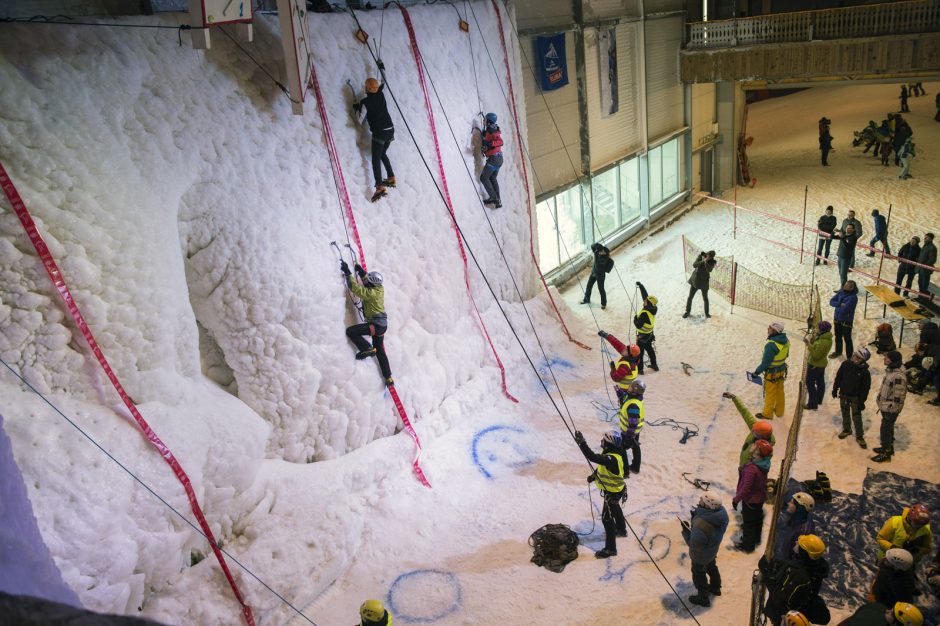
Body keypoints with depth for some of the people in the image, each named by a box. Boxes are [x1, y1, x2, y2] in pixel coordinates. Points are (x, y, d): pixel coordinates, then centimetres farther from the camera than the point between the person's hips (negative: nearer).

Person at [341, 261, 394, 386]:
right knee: (380, 351, 18)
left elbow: (355, 288, -27)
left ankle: (368, 349, -9)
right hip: (382, 324, 9)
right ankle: (388, 378, 22)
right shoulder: (379, 288, 4)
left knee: (350, 331, -13)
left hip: (376, 325, -9)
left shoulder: (371, 293, -21)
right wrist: (361, 271, 10)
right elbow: (366, 280, 21)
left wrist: (347, 273, -23)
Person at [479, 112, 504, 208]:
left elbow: (500, 142, -24)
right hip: (499, 158, 10)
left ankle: (493, 197, -9)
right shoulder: (493, 129, 17)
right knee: (493, 178, 14)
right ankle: (497, 200, 10)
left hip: (494, 157, -10)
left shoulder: (491, 130, -11)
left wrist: (489, 144, -36)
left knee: (484, 177, -3)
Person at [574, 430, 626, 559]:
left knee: (607, 518, -1)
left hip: (613, 492, -10)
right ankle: (621, 530, 59)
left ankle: (610, 548, 9)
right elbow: (601, 465, 10)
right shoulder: (610, 453, -8)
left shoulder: (611, 459, -39)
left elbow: (593, 457, -52)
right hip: (615, 489, 10)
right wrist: (594, 475, 0)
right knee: (616, 509, 33)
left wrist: (581, 442, -53)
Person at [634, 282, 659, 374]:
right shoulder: (653, 308, -11)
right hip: (649, 334, 8)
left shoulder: (645, 314, -34)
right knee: (649, 349, 24)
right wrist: (641, 286, 4)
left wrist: (635, 318, -11)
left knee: (639, 352, 6)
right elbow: (645, 295, 0)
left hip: (642, 336, -8)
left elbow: (638, 325, -30)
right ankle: (654, 365, 37)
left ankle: (639, 369, 15)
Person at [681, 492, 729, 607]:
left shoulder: (701, 526, -47)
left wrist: (685, 530, -19)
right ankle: (715, 587, 61)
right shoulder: (721, 511, -26)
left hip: (701, 553, -6)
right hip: (712, 548, 7)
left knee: (698, 573, 22)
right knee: (711, 566, 35)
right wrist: (697, 515, -10)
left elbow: (694, 544, -29)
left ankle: (703, 598, 46)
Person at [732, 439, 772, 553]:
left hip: (750, 500, -7)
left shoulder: (751, 468, -38)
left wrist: (736, 499, -18)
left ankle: (748, 545, 31)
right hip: (760, 497, 7)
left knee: (748, 522, 13)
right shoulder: (764, 463, -12)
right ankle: (756, 538, 49)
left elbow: (746, 488, -31)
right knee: (757, 518, 27)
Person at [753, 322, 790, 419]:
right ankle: (779, 411, 38)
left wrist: (757, 371, -15)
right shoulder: (785, 341, -7)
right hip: (782, 370, 7)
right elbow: (786, 354, 8)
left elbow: (766, 361, -27)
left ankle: (767, 414, 24)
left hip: (771, 373, -7)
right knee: (779, 391, 22)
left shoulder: (771, 345, -33)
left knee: (770, 393, 9)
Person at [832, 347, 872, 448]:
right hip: (843, 395, 4)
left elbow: (866, 388, -13)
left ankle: (859, 436, 19)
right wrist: (835, 389, 5)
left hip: (855, 398, -3)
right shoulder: (846, 364, -12)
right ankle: (847, 429, 43)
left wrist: (862, 401, -11)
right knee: (845, 414, 21)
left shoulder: (865, 372, -20)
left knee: (857, 417, 3)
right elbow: (838, 377, 1)